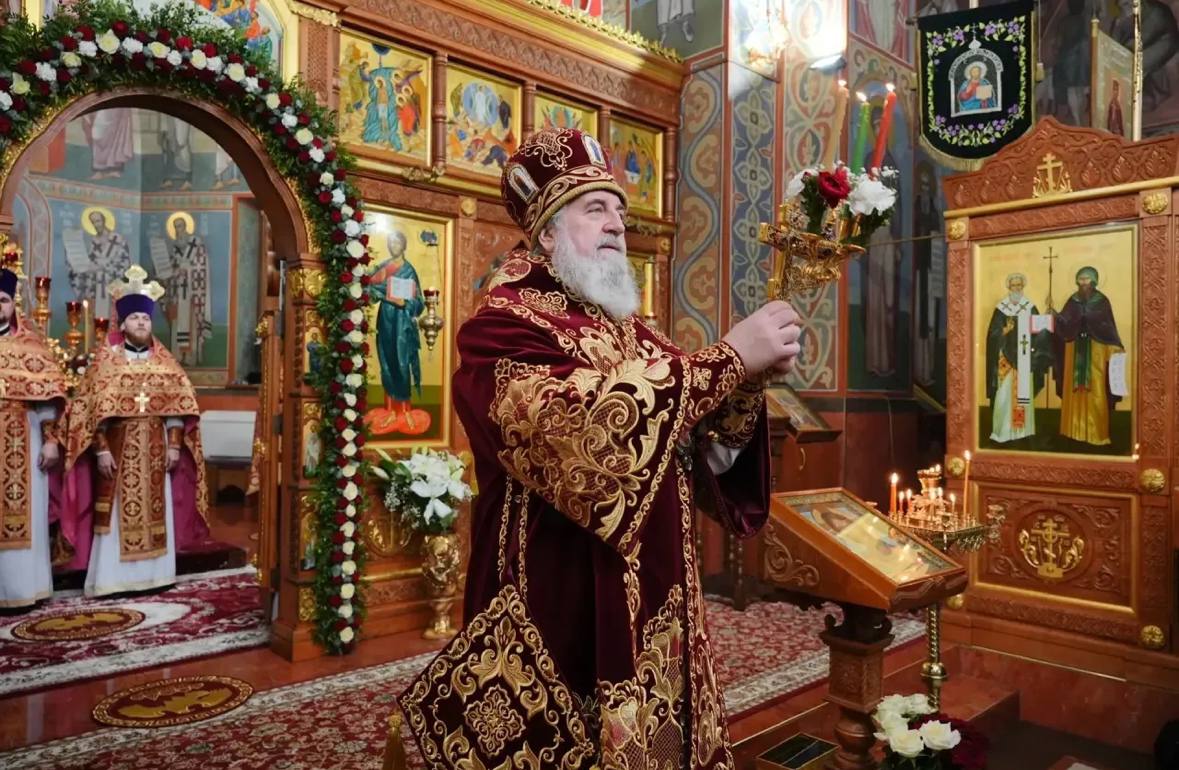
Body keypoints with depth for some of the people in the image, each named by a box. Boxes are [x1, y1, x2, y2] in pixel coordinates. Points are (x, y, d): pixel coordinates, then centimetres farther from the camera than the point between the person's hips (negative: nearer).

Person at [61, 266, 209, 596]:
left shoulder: (163, 359, 9)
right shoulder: (107, 358, 1)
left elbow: (177, 404, 5)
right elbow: (94, 408, -4)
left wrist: (175, 445, -2)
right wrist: (101, 449, -12)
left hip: (154, 451, 3)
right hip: (118, 450, -3)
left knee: (155, 512, 6)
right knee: (117, 514, -1)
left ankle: (153, 575, 16)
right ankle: (111, 579, 5)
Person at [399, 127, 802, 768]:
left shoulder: (632, 336, 12)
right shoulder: (501, 328, -9)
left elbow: (708, 455, 7)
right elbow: (578, 429, -28)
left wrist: (749, 380, -12)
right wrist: (728, 359, -23)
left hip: (655, 613, 7)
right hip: (559, 616, -6)